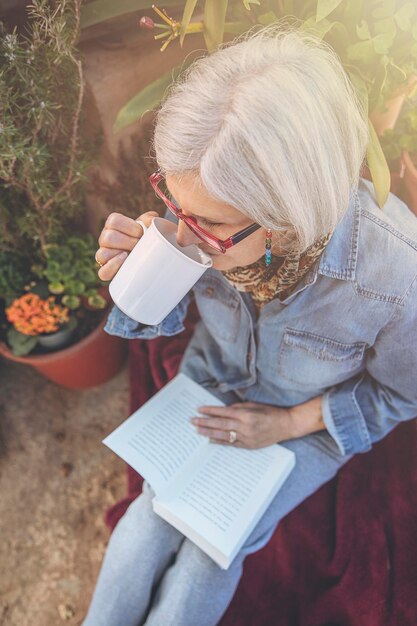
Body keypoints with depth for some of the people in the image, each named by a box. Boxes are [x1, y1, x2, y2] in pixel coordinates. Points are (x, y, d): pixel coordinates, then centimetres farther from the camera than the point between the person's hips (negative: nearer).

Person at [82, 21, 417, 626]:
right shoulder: (215, 203, -27)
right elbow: (167, 318, -8)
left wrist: (286, 423, -15)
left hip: (309, 423, -1)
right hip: (213, 382, 3)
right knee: (155, 511, -4)